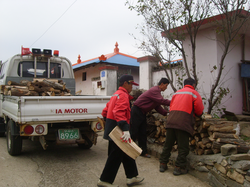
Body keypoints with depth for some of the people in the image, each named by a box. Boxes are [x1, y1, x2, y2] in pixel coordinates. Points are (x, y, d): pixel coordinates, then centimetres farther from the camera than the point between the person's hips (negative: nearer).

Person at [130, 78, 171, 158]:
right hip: (137, 111, -10)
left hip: (142, 112, 10)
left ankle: (143, 151, 17)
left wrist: (166, 113, 1)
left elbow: (158, 106, 12)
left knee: (143, 133, 11)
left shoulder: (157, 91, 14)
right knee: (134, 132, -5)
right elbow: (162, 101, -28)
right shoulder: (154, 90, -18)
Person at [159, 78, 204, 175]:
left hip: (171, 120, 5)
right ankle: (179, 167, 8)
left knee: (168, 144, 13)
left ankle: (163, 164, 20)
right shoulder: (194, 93, 8)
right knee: (183, 146, 5)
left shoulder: (177, 92, 23)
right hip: (183, 122, -5)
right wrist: (195, 114, 25)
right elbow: (199, 110, 5)